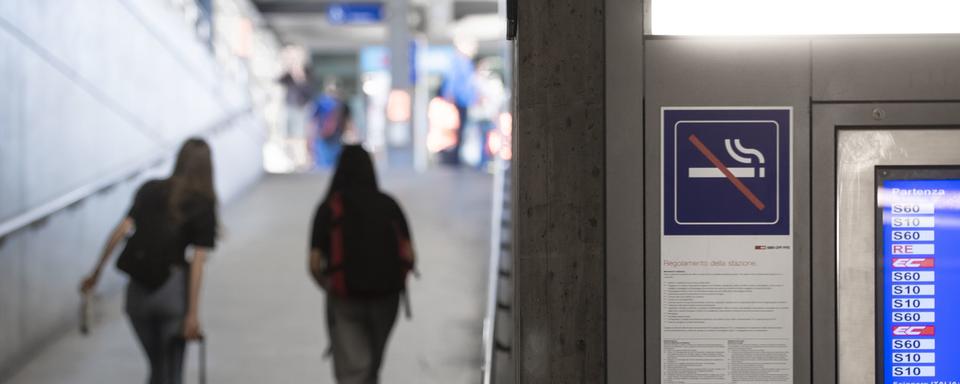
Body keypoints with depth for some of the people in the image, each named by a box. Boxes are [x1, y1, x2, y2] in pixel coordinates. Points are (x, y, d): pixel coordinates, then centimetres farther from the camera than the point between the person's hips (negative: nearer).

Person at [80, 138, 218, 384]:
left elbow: (122, 230, 0)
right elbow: (198, 261, -7)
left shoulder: (150, 190, 10)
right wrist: (193, 313, -9)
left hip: (137, 290, 4)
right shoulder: (204, 204, 0)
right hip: (172, 289, -4)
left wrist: (96, 273, 4)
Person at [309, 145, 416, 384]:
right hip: (385, 297, 3)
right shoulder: (389, 205, 3)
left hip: (345, 301, -3)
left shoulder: (329, 207, -3)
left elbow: (315, 265, -9)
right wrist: (393, 284, 13)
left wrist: (329, 288, 10)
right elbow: (409, 256, -4)